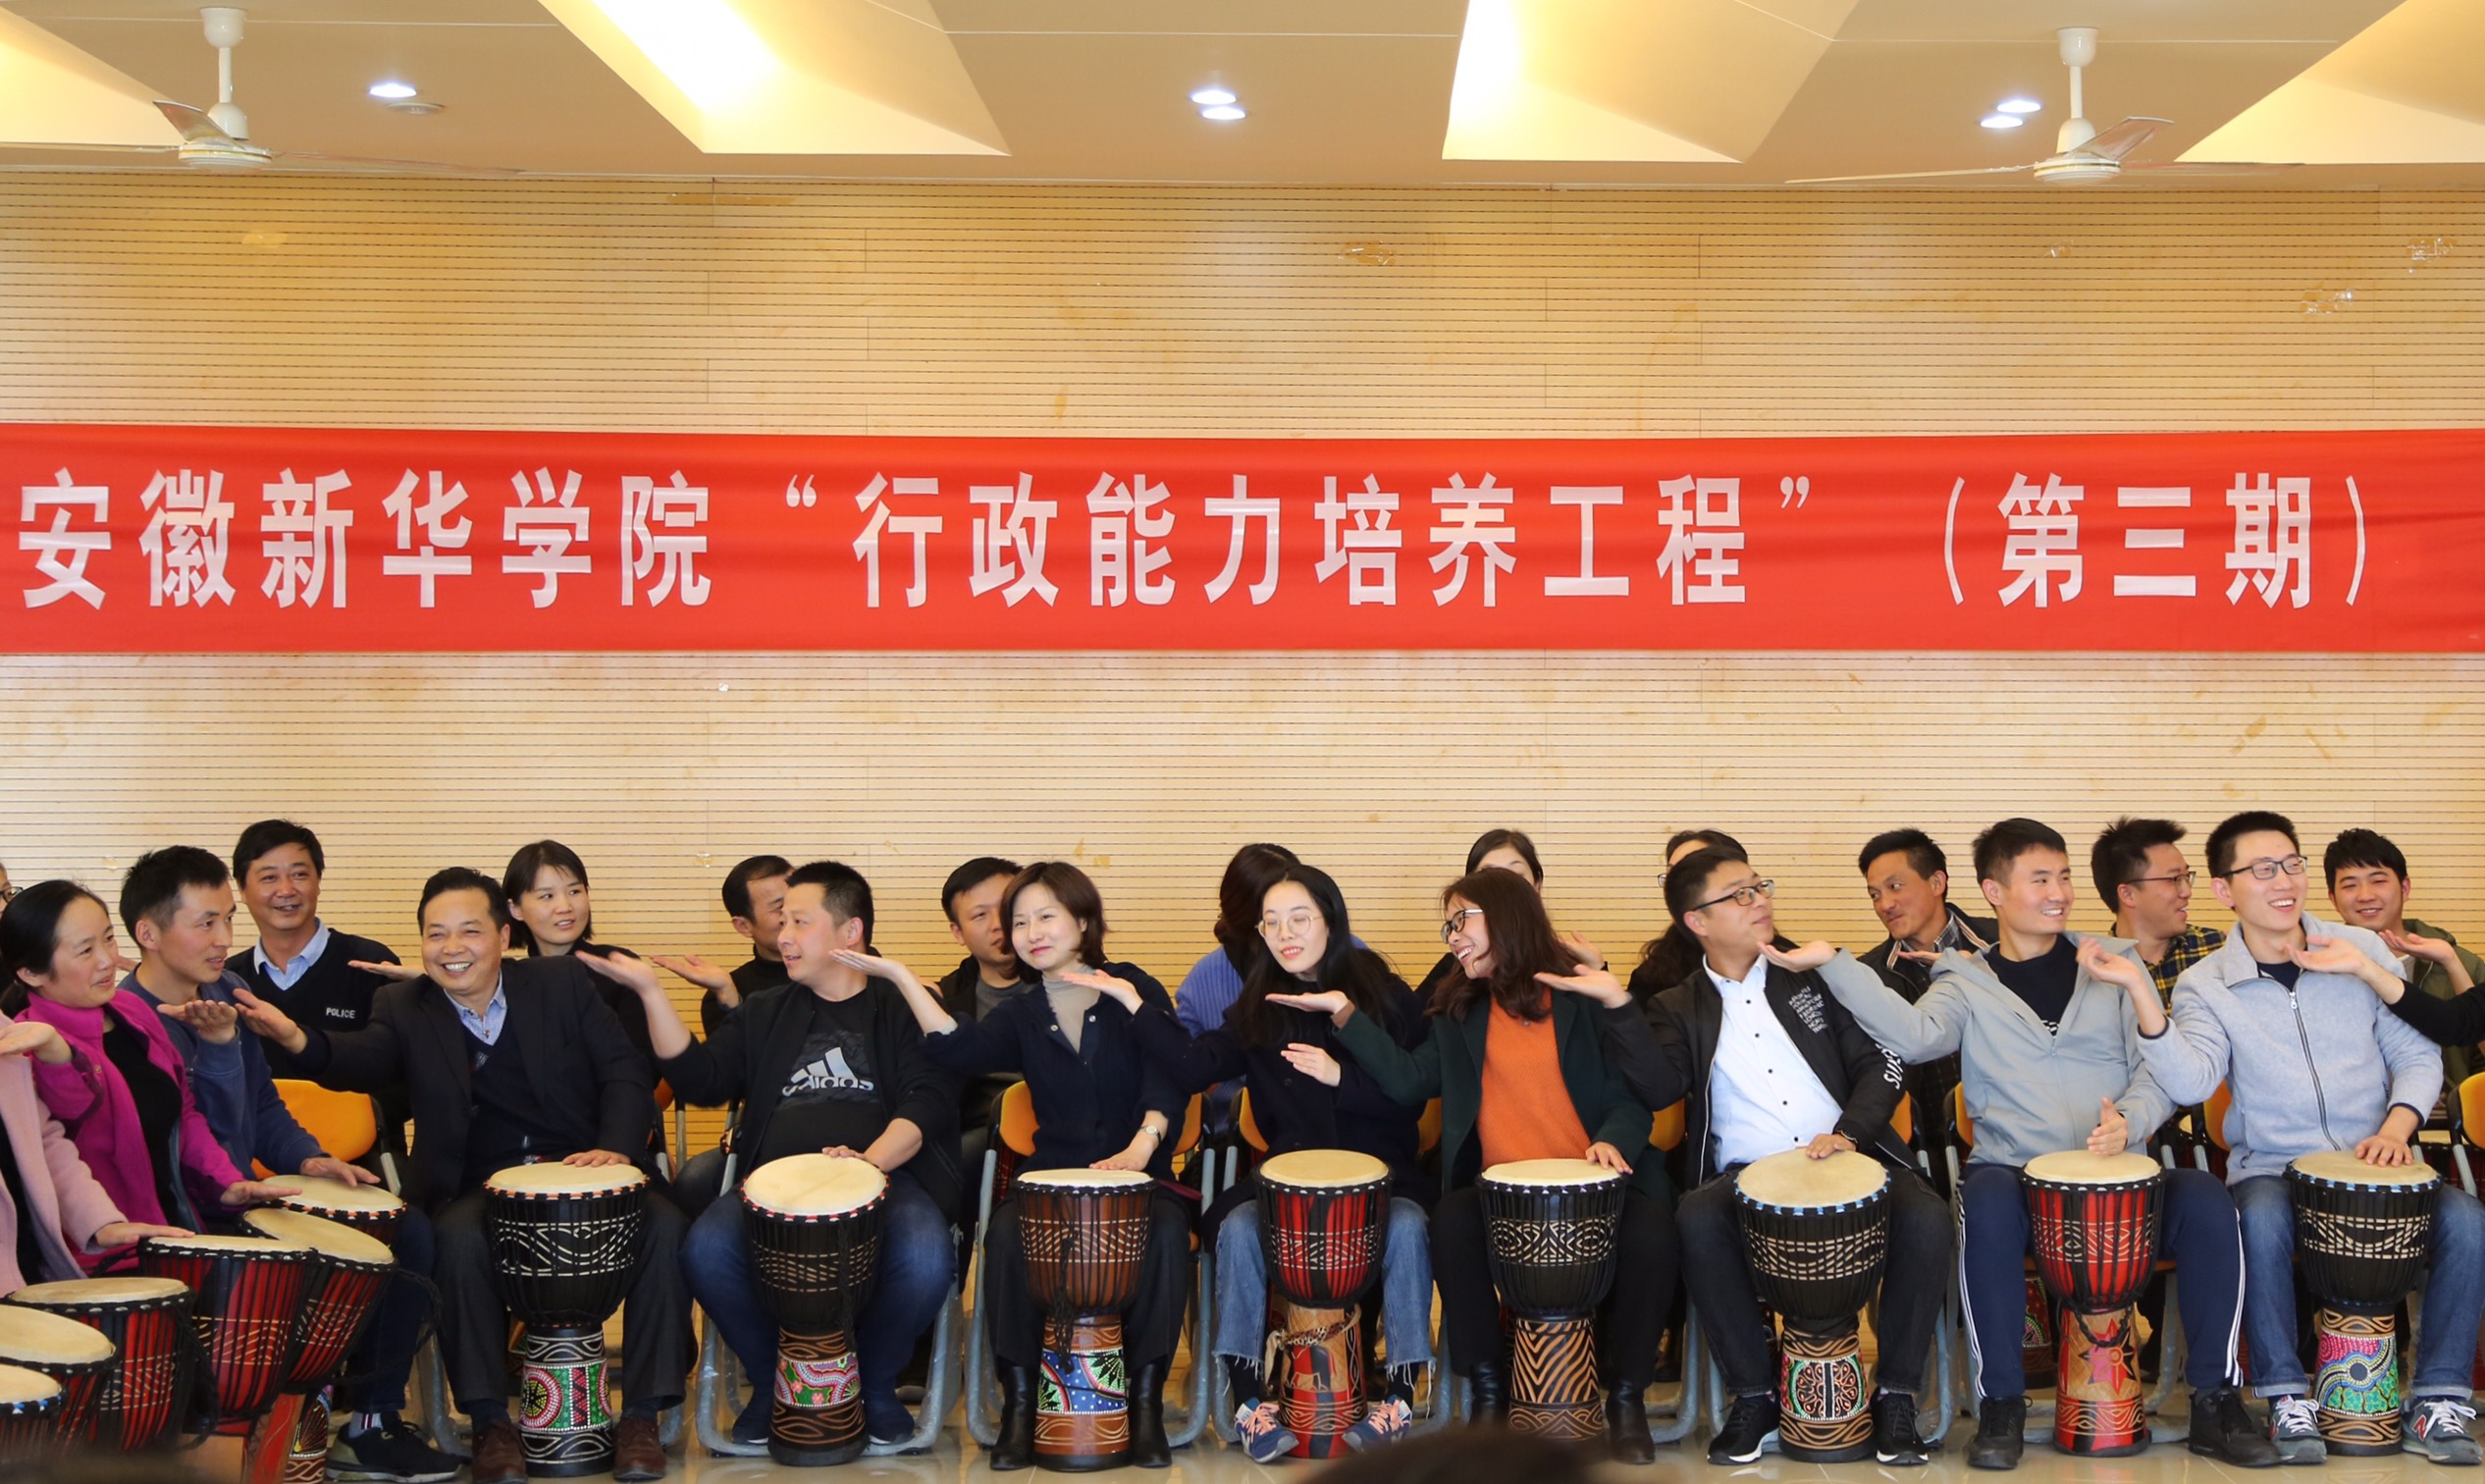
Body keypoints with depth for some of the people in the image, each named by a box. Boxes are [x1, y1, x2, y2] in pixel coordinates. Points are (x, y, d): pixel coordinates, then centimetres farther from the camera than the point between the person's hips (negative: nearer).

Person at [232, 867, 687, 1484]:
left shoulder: (563, 982, 6)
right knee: (457, 1238, -33)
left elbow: (625, 1071, 2)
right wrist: (297, 1039, -38)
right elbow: (362, 1060, -15)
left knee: (663, 1225, -26)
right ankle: (491, 1422, -19)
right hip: (481, 1188, 0)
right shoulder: (404, 1009, 6)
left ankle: (641, 1415, -14)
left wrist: (617, 1148, -17)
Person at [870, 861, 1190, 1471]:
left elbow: (1166, 1077, -10)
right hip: (1053, 1175, 2)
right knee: (1005, 1234, -29)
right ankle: (1020, 1401, -16)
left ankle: (1146, 1399, -20)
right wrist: (900, 976, -14)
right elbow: (959, 1049, -10)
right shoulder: (1021, 1015, 12)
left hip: (1138, 1171, -2)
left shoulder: (1135, 990, 4)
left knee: (1166, 1232, -34)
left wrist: (1142, 1145, -28)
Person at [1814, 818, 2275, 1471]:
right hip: (2016, 1172, -2)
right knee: (1986, 1198, -35)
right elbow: (1917, 1035, -13)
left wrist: (2129, 1122, -13)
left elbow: (2159, 1069, 8)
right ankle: (2001, 1402, -21)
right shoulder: (1967, 983, 9)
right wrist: (1833, 965, -23)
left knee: (2204, 1198, -26)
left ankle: (2214, 1399, -11)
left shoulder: (2115, 964, 15)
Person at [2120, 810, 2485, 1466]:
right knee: (2261, 1219, -35)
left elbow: (2419, 1055, 8)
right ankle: (2288, 1397, -20)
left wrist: (2398, 1122, -11)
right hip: (2271, 1166, -2)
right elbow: (2192, 1080, -18)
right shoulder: (2204, 985, 0)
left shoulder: (2361, 950, 5)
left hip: (2376, 1162, 2)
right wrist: (2140, 993, -29)